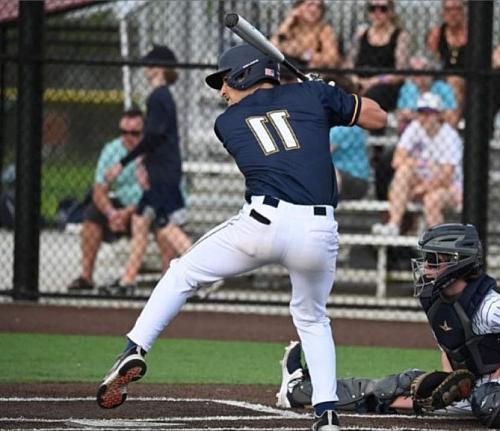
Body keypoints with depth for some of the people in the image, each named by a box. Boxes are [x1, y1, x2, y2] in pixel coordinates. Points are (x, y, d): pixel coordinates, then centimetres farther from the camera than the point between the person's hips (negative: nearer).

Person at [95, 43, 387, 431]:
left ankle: (135, 351, 6)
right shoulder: (312, 95, 16)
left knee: (183, 273, 20)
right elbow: (378, 117, 23)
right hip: (318, 232, 2)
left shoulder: (227, 123, 18)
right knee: (312, 318, 25)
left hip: (264, 221, -1)